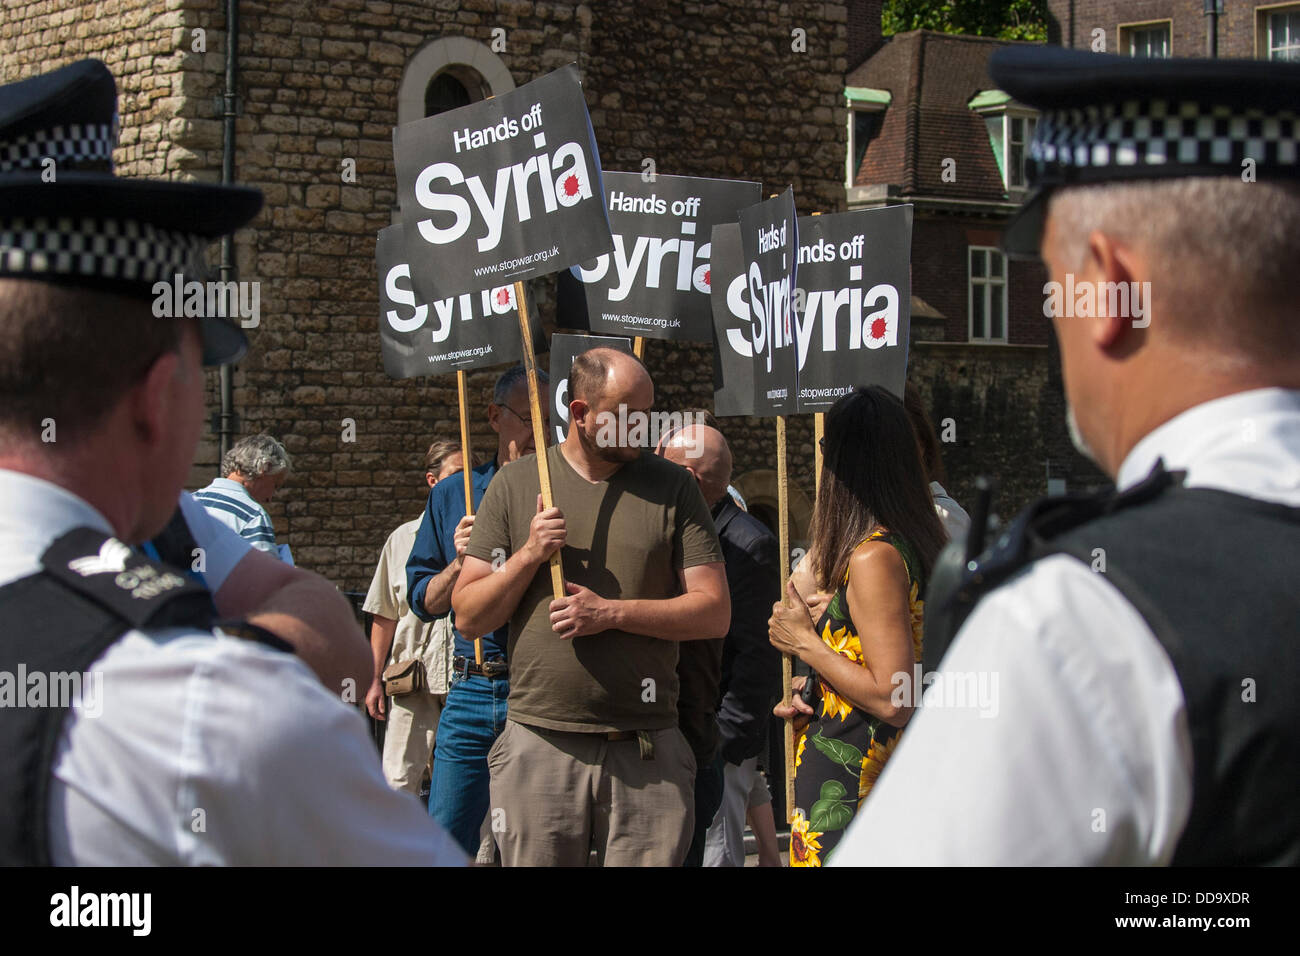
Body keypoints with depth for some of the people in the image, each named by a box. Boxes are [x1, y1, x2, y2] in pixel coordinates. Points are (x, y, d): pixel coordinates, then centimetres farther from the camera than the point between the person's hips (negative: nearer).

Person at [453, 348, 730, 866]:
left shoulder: (672, 488, 7)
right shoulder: (515, 484, 7)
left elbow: (714, 612, 0)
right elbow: (469, 615, 6)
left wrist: (612, 613, -10)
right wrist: (529, 556, -9)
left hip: (647, 755, 0)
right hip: (538, 747, 0)